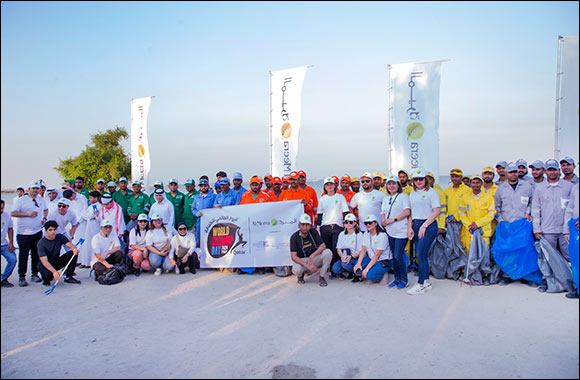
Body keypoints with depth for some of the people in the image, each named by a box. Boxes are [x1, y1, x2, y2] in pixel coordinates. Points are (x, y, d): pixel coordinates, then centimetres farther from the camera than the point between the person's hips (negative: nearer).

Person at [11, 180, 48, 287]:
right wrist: (28, 214, -19)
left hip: (37, 232, 5)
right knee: (23, 255, -2)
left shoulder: (41, 200, 12)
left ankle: (34, 274, 20)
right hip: (23, 233, -4)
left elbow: (46, 209, 29)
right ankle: (21, 277, 8)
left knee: (36, 254, 9)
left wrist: (44, 218, 11)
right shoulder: (21, 200, -5)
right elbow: (13, 213, -11)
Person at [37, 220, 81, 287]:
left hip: (57, 262, 5)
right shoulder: (41, 243, -20)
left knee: (73, 253, -19)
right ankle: (46, 279, 4)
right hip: (46, 265, -5)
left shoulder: (60, 237, -6)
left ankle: (68, 277, -9)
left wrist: (74, 249, -44)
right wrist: (54, 271, -44)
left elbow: (70, 245, -17)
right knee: (48, 275, -37)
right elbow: (44, 261, -30)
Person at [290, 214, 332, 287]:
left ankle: (321, 277, -9)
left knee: (328, 252, -24)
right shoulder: (294, 237, -14)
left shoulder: (313, 232, -6)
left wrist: (312, 255, -28)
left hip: (314, 258, 3)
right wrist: (307, 265, -34)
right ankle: (300, 275, 5)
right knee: (296, 270, -36)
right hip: (301, 260, -2)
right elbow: (293, 256, -20)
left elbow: (323, 246, -9)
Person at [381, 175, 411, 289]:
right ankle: (397, 279, 21)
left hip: (401, 231, -6)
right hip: (390, 231, 6)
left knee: (398, 256, -9)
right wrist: (384, 221, -3)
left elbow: (407, 212, -12)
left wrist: (393, 219, -15)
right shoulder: (386, 198, 16)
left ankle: (404, 280, 6)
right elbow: (383, 213, 18)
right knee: (394, 256, 10)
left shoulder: (403, 196, -3)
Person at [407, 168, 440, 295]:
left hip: (428, 225, -6)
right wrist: (410, 227, 6)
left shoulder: (431, 192, -5)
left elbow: (436, 211, -11)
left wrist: (424, 226, -16)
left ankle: (420, 285, -2)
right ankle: (427, 282, 20)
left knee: (421, 255, -9)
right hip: (416, 225, 7)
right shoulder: (412, 193, 15)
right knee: (421, 255, 9)